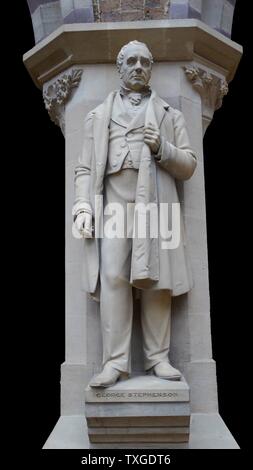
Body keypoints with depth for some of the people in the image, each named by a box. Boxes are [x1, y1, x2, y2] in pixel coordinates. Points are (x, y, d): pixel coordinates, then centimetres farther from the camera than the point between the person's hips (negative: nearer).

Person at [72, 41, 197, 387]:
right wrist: (83, 208, -3)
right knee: (113, 279, -11)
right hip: (114, 204, 0)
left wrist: (161, 148, -5)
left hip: (156, 205, 0)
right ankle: (116, 362, -9)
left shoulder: (170, 115, 21)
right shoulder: (98, 115, 21)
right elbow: (85, 168, 12)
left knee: (156, 282, -4)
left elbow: (188, 167, 14)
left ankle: (158, 358, 2)